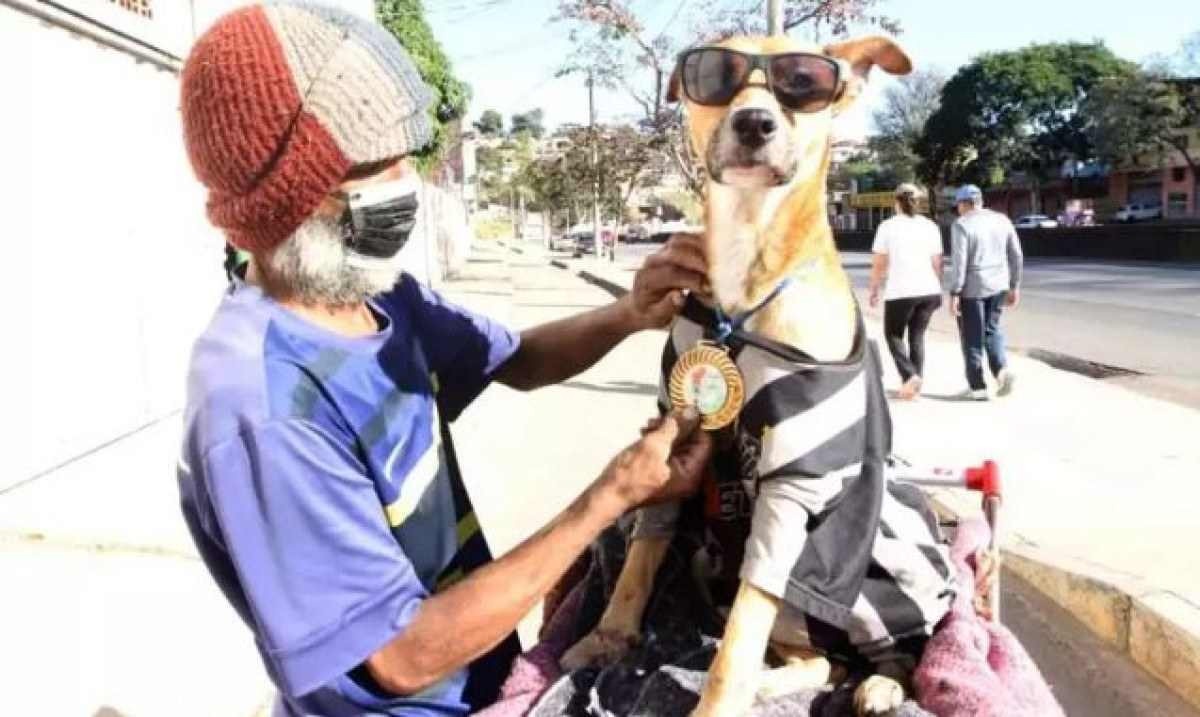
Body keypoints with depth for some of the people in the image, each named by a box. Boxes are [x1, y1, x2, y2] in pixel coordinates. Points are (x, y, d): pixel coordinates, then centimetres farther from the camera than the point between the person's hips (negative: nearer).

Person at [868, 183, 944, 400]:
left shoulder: (887, 227, -3)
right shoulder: (930, 226, 6)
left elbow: (878, 264, -3)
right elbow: (937, 263, 6)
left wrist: (874, 290, 8)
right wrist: (938, 290, 16)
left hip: (900, 292, -4)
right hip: (929, 291, 4)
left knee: (893, 334, 13)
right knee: (918, 336, 16)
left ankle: (910, 376, -6)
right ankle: (916, 384, 15)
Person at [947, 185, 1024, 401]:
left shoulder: (962, 224, -10)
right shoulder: (1002, 220, 7)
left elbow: (959, 261, -17)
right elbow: (1017, 255, 7)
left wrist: (954, 293, -14)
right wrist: (1014, 287, 14)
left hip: (972, 288, -5)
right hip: (998, 285, 5)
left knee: (972, 338, 6)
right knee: (991, 329, 21)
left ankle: (977, 387, 10)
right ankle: (1002, 369, 0)